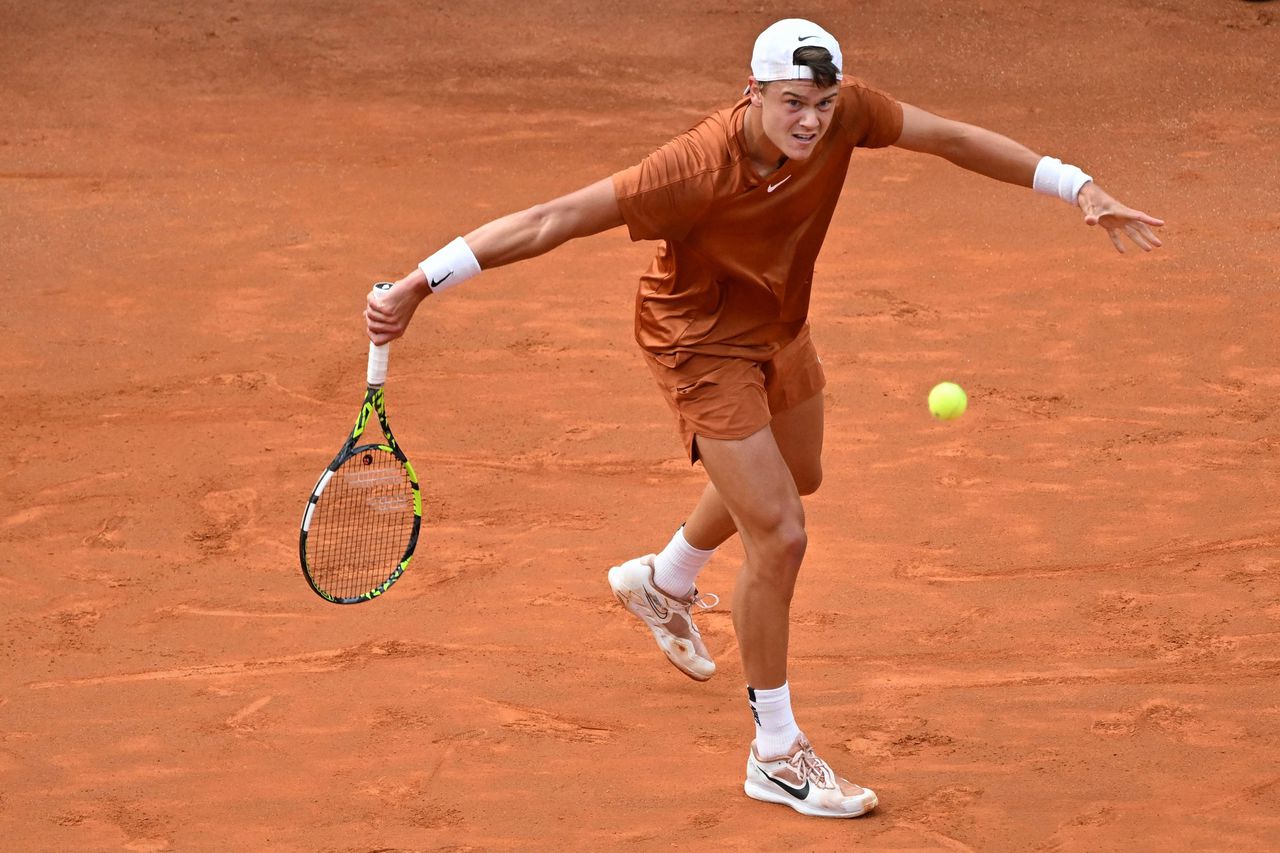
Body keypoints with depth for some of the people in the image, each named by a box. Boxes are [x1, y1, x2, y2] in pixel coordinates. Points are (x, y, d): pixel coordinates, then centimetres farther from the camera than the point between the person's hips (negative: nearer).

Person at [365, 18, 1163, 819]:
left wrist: (1077, 186, -17)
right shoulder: (700, 169, -40)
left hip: (780, 326, 8)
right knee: (779, 535, -12)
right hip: (703, 345, -8)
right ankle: (777, 754, 5)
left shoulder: (844, 112, -26)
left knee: (793, 479, 31)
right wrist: (423, 280, -42)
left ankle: (665, 581, 62)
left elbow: (952, 138, -13)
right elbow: (555, 220, -39)